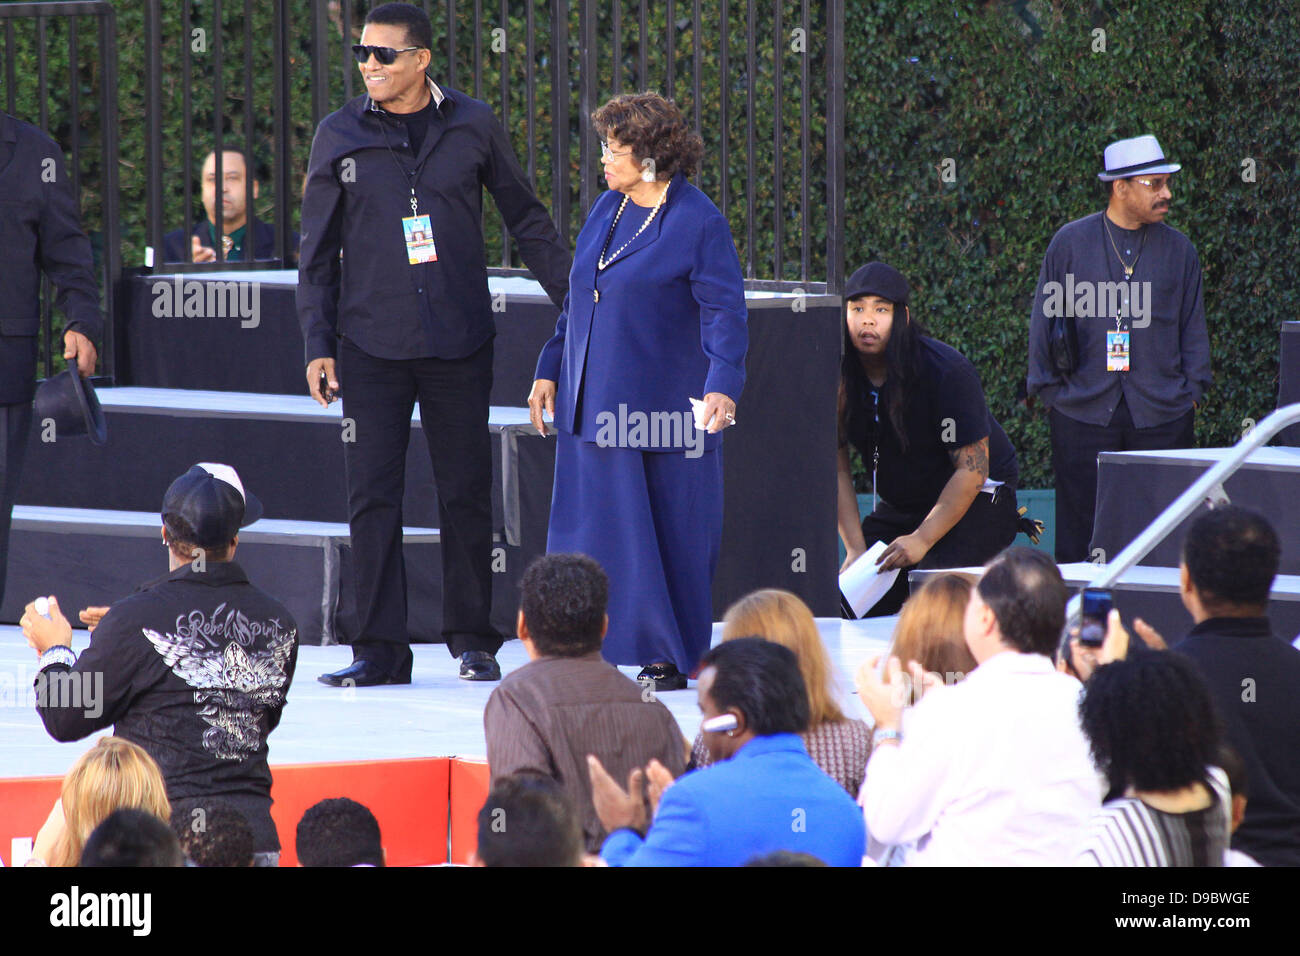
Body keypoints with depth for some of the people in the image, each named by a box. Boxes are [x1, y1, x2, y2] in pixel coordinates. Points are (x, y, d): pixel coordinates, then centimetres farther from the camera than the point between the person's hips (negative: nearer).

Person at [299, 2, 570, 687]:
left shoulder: (472, 126, 3)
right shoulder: (340, 136, 4)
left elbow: (527, 222, 12)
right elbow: (318, 250, 8)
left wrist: (574, 301, 9)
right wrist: (317, 344, 2)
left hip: (459, 344, 0)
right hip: (372, 343, 0)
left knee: (467, 494, 4)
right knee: (372, 498, -3)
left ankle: (473, 642, 15)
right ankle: (380, 650, 2)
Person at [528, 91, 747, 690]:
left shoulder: (700, 224, -9)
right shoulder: (607, 209, 12)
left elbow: (725, 314, -14)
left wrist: (723, 385, -26)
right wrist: (550, 370, 17)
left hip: (663, 405, -6)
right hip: (595, 405, 6)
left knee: (672, 535, 2)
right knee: (592, 526, 3)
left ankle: (669, 658, 13)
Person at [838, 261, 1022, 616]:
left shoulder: (946, 371, -23)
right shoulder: (840, 377, -8)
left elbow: (971, 470, -22)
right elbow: (837, 469, -1)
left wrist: (922, 539, -28)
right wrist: (856, 549, -11)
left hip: (977, 503, -5)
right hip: (899, 506, 5)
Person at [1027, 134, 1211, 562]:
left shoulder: (1178, 250, 8)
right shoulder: (1070, 242, 4)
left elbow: (1193, 327, 14)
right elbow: (1046, 318, 8)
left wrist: (1192, 390, 5)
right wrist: (1048, 388, 3)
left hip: (1162, 415, 1)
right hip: (1083, 411, -1)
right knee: (1079, 530, 2)